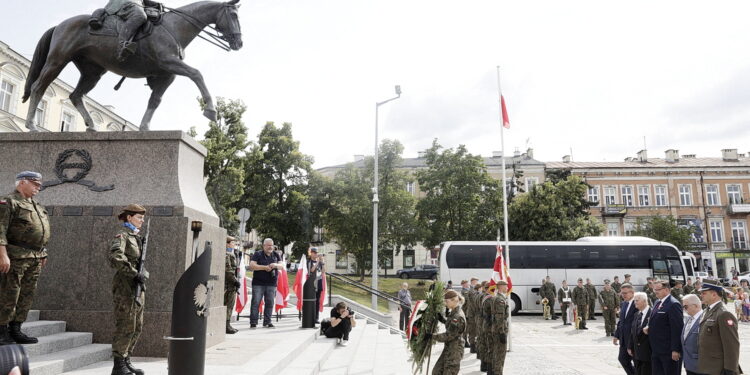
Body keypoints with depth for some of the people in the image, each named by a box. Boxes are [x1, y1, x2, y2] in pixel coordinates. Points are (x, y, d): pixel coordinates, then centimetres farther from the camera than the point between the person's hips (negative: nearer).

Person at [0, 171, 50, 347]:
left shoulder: (38, 207, 20)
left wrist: (43, 254, 20)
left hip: (35, 259, 8)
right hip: (15, 257, -8)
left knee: (27, 296, 9)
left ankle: (15, 330, 16)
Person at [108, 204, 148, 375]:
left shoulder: (137, 237, 17)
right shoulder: (121, 236, -9)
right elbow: (116, 258, -25)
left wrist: (143, 274, 4)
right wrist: (135, 273, -24)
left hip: (137, 287, 9)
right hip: (125, 286, -9)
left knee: (137, 327, 12)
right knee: (126, 327, -6)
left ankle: (126, 361, 22)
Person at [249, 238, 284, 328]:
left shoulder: (276, 255, 13)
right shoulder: (257, 254, 2)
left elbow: (282, 266, 7)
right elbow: (251, 266, -8)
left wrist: (276, 265, -16)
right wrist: (264, 267, -15)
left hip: (271, 284, 3)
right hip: (258, 283, -3)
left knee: (270, 303, 4)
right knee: (255, 302, -4)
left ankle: (267, 322, 14)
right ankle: (253, 322, 2)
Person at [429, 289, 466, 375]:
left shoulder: (458, 317, -24)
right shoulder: (453, 312, 5)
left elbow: (449, 335, -23)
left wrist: (432, 336, -16)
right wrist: (441, 318, 8)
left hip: (454, 350, -9)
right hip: (448, 348, 10)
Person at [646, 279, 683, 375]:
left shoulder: (674, 304, -16)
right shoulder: (657, 302, 12)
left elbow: (677, 329, -19)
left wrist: (675, 350, -20)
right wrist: (648, 327, 1)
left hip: (669, 351, -8)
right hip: (656, 349, 8)